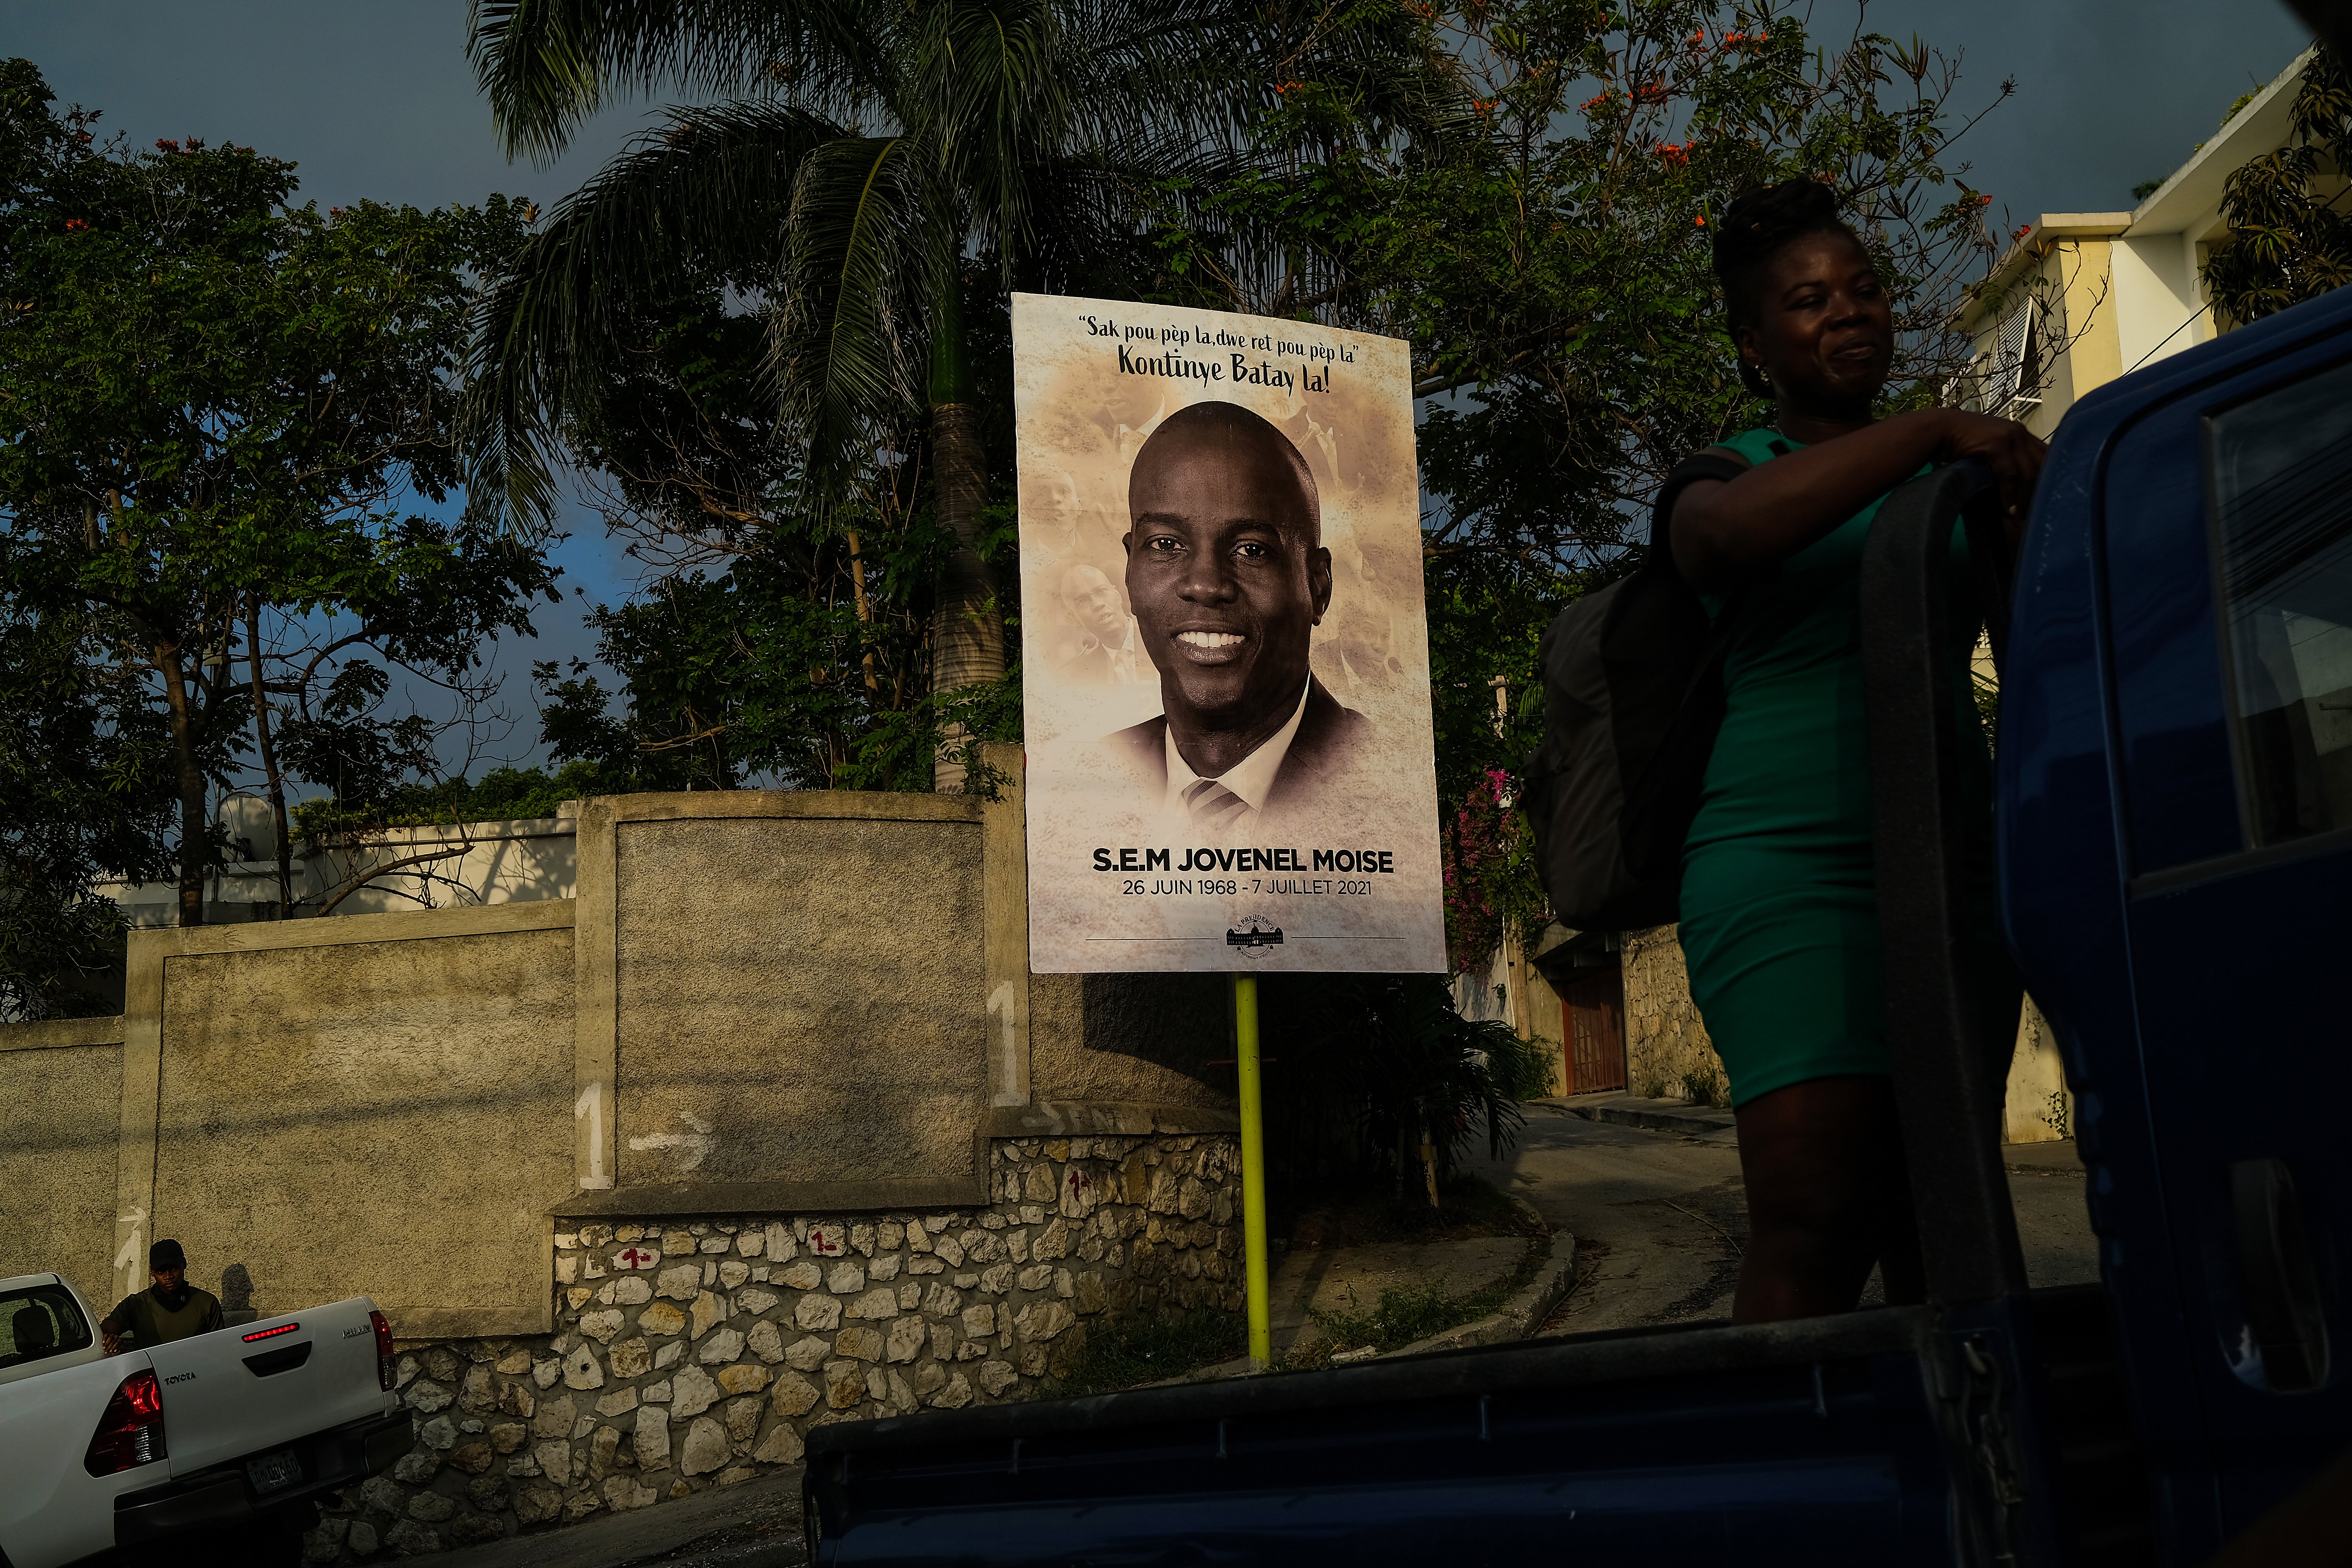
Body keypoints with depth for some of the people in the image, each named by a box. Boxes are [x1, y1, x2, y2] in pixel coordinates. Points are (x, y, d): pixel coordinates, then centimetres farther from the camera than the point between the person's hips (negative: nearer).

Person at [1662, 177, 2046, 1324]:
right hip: (1792, 871, -5)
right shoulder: (1725, 472, 6)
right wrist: (1932, 433, -23)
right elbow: (1725, 531, -20)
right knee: (1816, 1227, -16)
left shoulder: (1947, 477, 20)